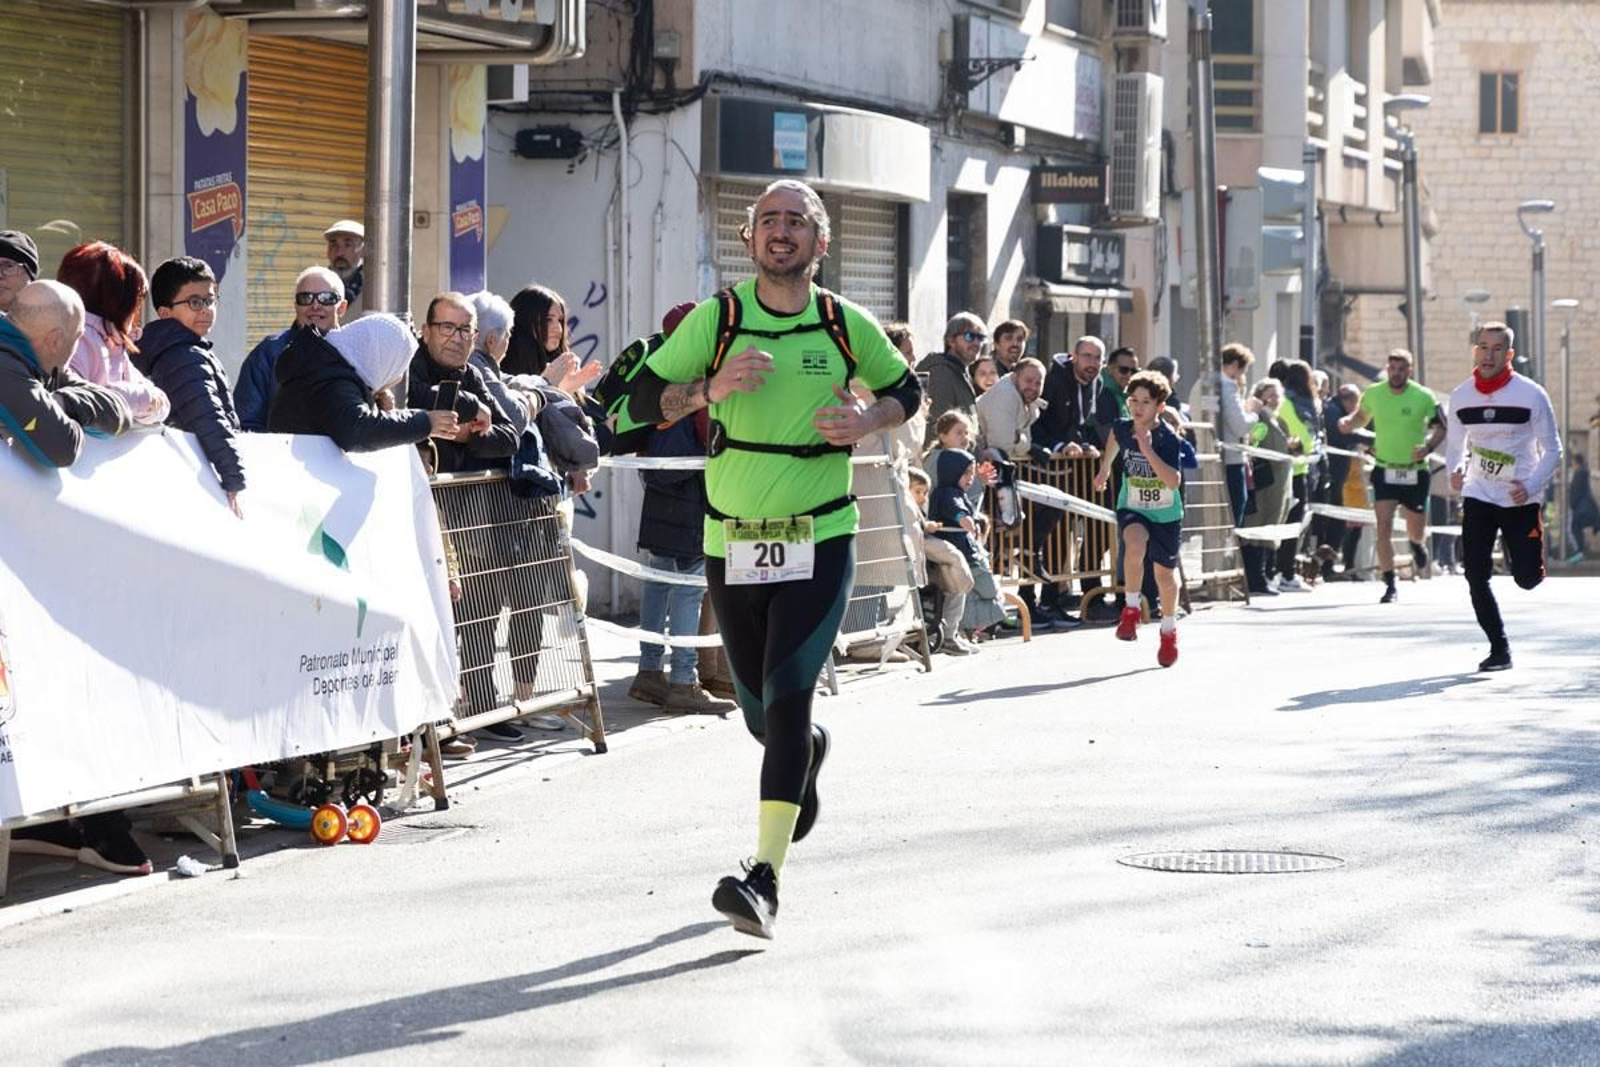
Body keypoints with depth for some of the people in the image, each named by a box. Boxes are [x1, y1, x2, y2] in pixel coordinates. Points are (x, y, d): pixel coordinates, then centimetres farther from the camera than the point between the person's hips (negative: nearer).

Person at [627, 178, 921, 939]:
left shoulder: (847, 325, 0)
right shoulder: (716, 319, -1)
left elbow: (906, 391, 16)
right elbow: (642, 399, -2)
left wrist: (867, 421, -6)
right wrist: (709, 389, -21)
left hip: (819, 542, -2)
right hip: (732, 543, 2)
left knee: (788, 697, -17)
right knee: (760, 713, 13)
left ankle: (764, 879, -20)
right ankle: (808, 751, 52)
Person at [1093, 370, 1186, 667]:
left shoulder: (1169, 439, -20)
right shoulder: (1122, 429, -9)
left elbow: (1174, 481, -32)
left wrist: (1148, 450, -38)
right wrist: (1104, 469, 32)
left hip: (1166, 514, -1)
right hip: (1132, 509, 1)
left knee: (1165, 575, 10)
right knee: (1135, 543, -33)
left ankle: (1169, 631, 36)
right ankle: (1131, 609, -16)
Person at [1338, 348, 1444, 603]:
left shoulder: (1423, 397, -9)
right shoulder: (1373, 393, -2)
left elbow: (1440, 428, -1)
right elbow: (1362, 416, 16)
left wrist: (1428, 447, -20)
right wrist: (1349, 422, -6)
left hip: (1415, 471, 0)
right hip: (1384, 470, 0)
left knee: (1417, 531, 9)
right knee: (1384, 526, -13)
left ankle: (1416, 545, 49)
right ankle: (1390, 586, -7)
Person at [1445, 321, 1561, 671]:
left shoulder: (1531, 395, -10)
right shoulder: (1461, 397, 0)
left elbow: (1552, 450, -5)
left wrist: (1531, 487, -19)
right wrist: (1456, 470, -10)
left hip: (1521, 499, -2)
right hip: (1478, 496, 2)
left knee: (1527, 578, -2)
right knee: (1476, 576, -9)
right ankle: (1499, 648, 5)